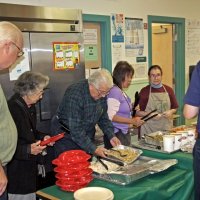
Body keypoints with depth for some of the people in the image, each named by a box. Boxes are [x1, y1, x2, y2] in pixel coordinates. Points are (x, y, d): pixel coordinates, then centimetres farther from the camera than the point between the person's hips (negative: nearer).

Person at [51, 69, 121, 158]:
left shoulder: (102, 94, -8)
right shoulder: (75, 94, -30)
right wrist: (94, 149, -32)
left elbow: (103, 117, 6)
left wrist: (111, 136, -7)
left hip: (88, 134, 6)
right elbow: (75, 129, -31)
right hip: (67, 135, -6)